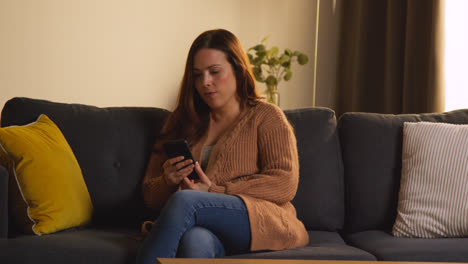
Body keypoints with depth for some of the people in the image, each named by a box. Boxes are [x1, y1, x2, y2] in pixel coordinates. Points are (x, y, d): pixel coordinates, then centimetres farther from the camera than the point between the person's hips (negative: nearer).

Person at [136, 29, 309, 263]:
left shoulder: (266, 116, 16)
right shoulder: (182, 122, 25)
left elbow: (285, 183, -1)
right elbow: (151, 197, 23)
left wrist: (215, 191, -9)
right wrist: (168, 180, -2)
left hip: (262, 221, -2)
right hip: (204, 229, 3)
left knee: (183, 201, -32)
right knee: (194, 240, -37)